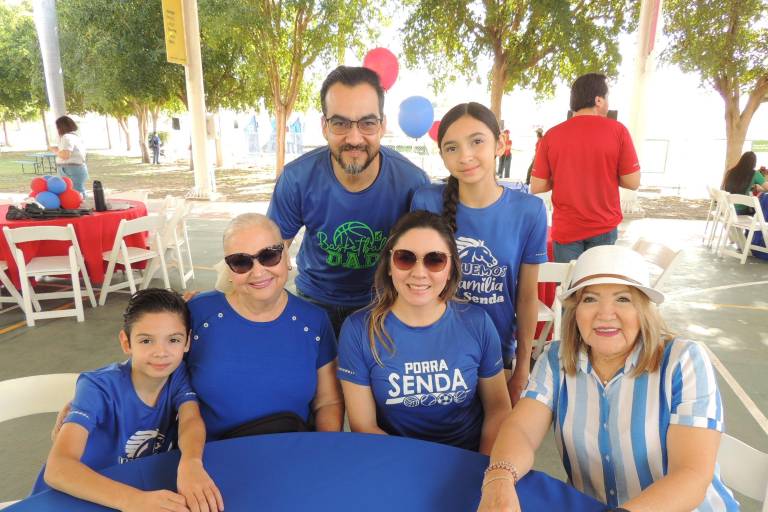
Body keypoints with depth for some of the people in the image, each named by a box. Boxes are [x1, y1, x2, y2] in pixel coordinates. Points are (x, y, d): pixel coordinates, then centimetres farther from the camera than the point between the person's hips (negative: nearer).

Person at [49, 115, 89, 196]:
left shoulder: (67, 137, -11)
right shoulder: (77, 136, 17)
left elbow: (65, 155, -20)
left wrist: (54, 151, -3)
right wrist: (59, 149, 24)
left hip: (71, 170, -10)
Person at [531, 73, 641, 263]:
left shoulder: (552, 135, -6)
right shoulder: (617, 130, -9)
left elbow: (536, 187, -5)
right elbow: (632, 182, -7)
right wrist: (607, 174, 10)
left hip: (565, 228, 0)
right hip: (604, 226, 0)